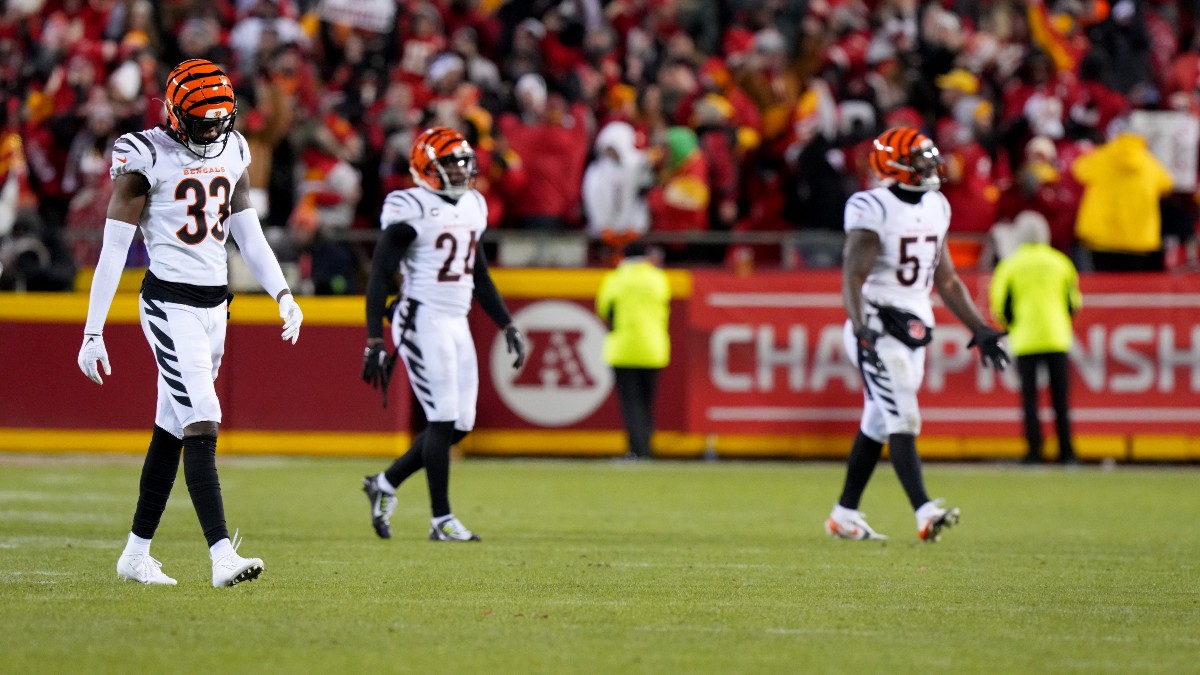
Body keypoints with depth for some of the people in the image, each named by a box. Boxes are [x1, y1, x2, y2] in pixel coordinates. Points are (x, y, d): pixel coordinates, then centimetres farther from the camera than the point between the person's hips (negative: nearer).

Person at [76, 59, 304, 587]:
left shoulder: (232, 151, 9)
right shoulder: (145, 157, -11)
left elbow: (247, 231, 17)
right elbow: (114, 247, -10)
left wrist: (282, 293, 7)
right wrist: (93, 332, -12)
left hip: (215, 302, 7)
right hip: (170, 301, -7)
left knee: (173, 429, 12)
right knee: (201, 425, -17)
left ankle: (136, 554, 22)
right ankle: (222, 557, -23)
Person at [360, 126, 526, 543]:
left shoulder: (472, 207, 13)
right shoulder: (411, 210, -11)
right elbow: (379, 278, -12)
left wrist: (508, 326, 18)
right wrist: (374, 343, -16)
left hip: (457, 325, 8)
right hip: (423, 323, -8)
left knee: (460, 425, 5)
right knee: (443, 420, -10)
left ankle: (385, 484, 21)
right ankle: (441, 520, -3)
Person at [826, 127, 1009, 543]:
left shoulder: (935, 208, 13)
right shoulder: (873, 210, -12)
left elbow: (946, 280, 20)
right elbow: (852, 278, -18)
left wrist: (980, 330, 17)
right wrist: (860, 328, -33)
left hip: (914, 333, 8)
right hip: (879, 329, -8)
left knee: (877, 426, 13)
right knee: (903, 421, -17)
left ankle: (844, 516, 20)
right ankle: (925, 513, -27)